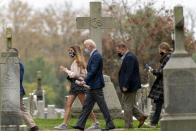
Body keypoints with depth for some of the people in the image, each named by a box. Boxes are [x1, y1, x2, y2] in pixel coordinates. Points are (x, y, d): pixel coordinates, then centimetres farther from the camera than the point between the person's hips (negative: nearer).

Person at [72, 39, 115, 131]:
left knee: (102, 105, -5)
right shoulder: (93, 55, 16)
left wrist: (85, 81, -18)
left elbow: (93, 71, -21)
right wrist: (86, 81, 17)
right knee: (87, 105, 8)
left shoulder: (96, 56, -16)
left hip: (96, 86, -10)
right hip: (93, 86, 10)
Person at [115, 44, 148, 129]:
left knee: (127, 105, -4)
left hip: (130, 86, -11)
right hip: (130, 86, 11)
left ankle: (128, 126, 1)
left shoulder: (129, 57, -17)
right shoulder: (128, 57, 16)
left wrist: (125, 86, -26)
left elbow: (129, 73, -25)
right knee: (127, 103, 17)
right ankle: (141, 116, 14)